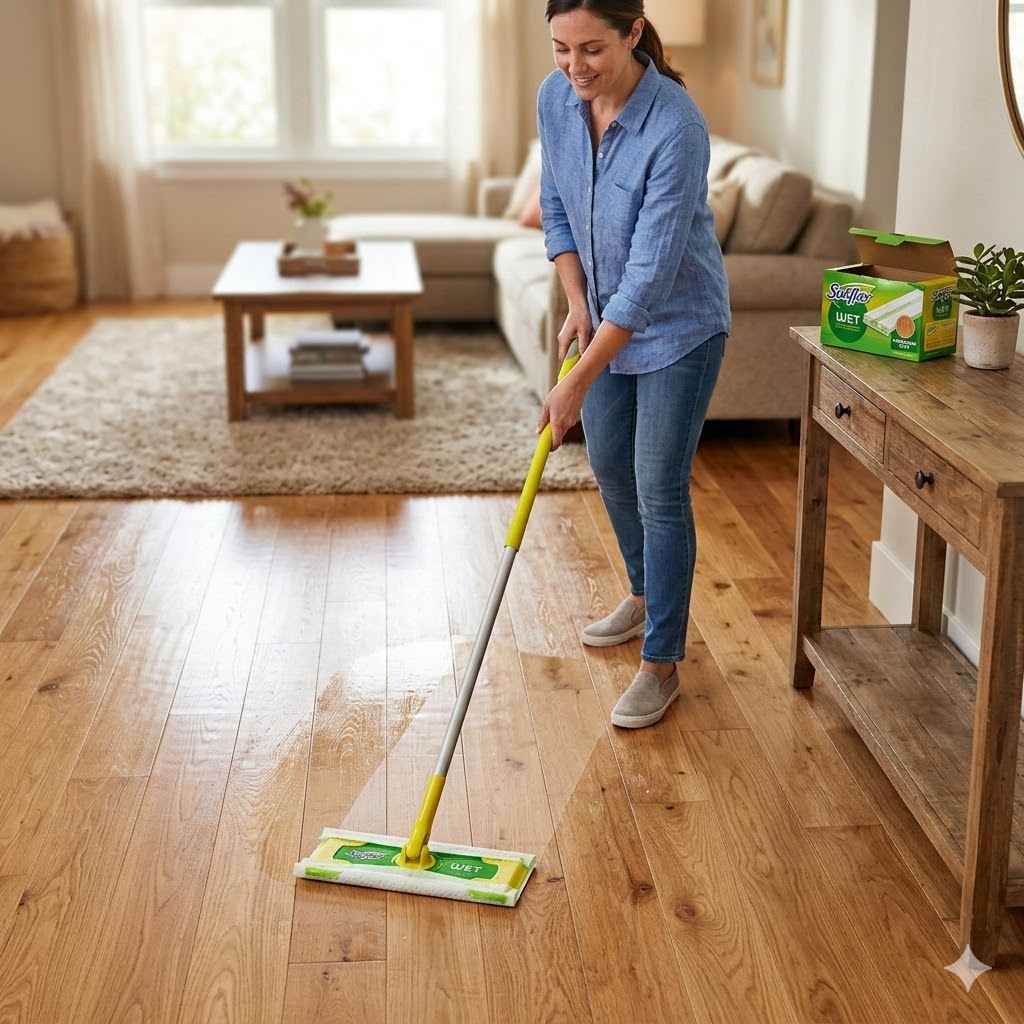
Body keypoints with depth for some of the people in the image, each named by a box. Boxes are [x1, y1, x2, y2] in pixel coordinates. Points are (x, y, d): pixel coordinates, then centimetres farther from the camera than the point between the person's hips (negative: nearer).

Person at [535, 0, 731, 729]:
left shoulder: (676, 127, -31)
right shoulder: (556, 99, -11)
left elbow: (651, 274, -32)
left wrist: (578, 382, -32)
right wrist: (577, 305, -7)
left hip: (680, 325, -7)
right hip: (607, 315, 7)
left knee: (659, 489, -4)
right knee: (609, 466, 17)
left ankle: (663, 662, 9)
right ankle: (647, 597, 41)